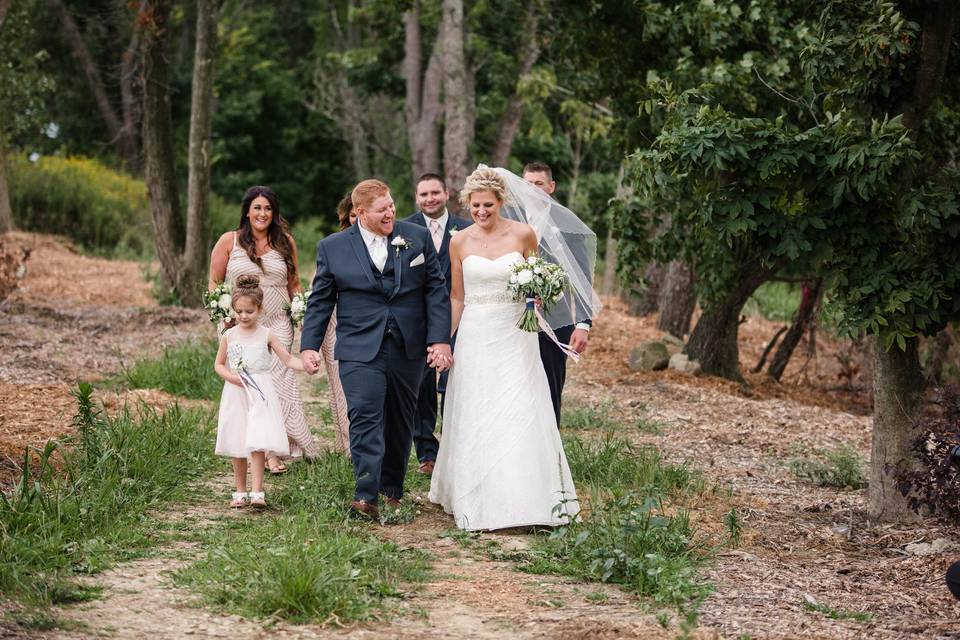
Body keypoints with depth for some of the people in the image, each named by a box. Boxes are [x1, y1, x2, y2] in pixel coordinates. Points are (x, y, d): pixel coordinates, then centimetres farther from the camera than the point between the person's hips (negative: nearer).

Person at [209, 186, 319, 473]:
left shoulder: (285, 242, 10)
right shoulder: (229, 241, 3)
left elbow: (294, 283, 18)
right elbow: (214, 282, 7)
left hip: (277, 323, 1)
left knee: (277, 379, -12)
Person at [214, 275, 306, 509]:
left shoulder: (266, 336, -1)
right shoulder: (228, 336, 4)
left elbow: (288, 359, -1)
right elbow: (219, 364, 12)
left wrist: (306, 365, -20)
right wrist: (230, 376, -8)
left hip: (260, 394, -2)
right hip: (236, 395, 2)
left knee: (258, 444, -12)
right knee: (237, 446, 6)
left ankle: (257, 493, -14)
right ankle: (240, 492, 17)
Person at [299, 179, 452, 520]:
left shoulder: (417, 238, 5)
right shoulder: (333, 248, 2)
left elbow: (436, 291, 5)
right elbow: (320, 301, 6)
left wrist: (440, 340, -3)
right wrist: (309, 346, 0)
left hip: (408, 351, 2)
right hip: (360, 350, -2)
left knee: (400, 424, 11)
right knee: (365, 419, -16)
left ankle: (392, 491, 23)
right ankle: (367, 496, -21)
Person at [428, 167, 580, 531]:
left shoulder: (523, 235, -1)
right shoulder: (460, 243, 3)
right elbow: (457, 298, 10)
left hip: (514, 336, -1)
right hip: (475, 337, 1)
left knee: (520, 416, -5)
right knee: (475, 422, 2)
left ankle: (526, 499, 3)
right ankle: (478, 502, 10)